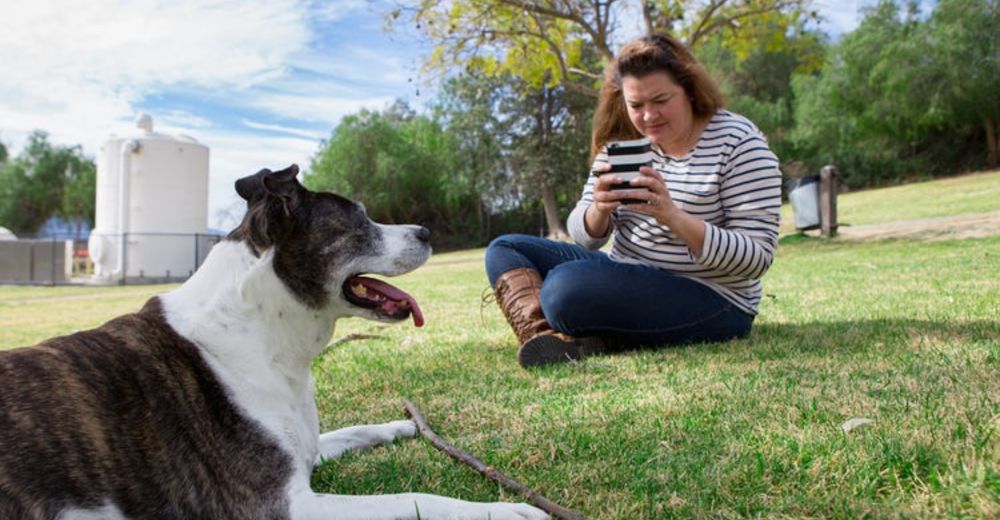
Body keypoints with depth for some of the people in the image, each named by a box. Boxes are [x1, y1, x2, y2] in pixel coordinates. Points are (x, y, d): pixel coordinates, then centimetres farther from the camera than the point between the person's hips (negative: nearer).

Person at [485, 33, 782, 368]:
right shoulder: (624, 141, 6)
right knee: (504, 249, 3)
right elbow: (586, 238, 4)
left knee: (564, 285, -33)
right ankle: (545, 337, -20)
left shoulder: (738, 143, -11)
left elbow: (757, 257, -18)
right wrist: (599, 209, -20)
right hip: (626, 278, 8)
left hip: (708, 301, -7)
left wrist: (674, 217, -31)